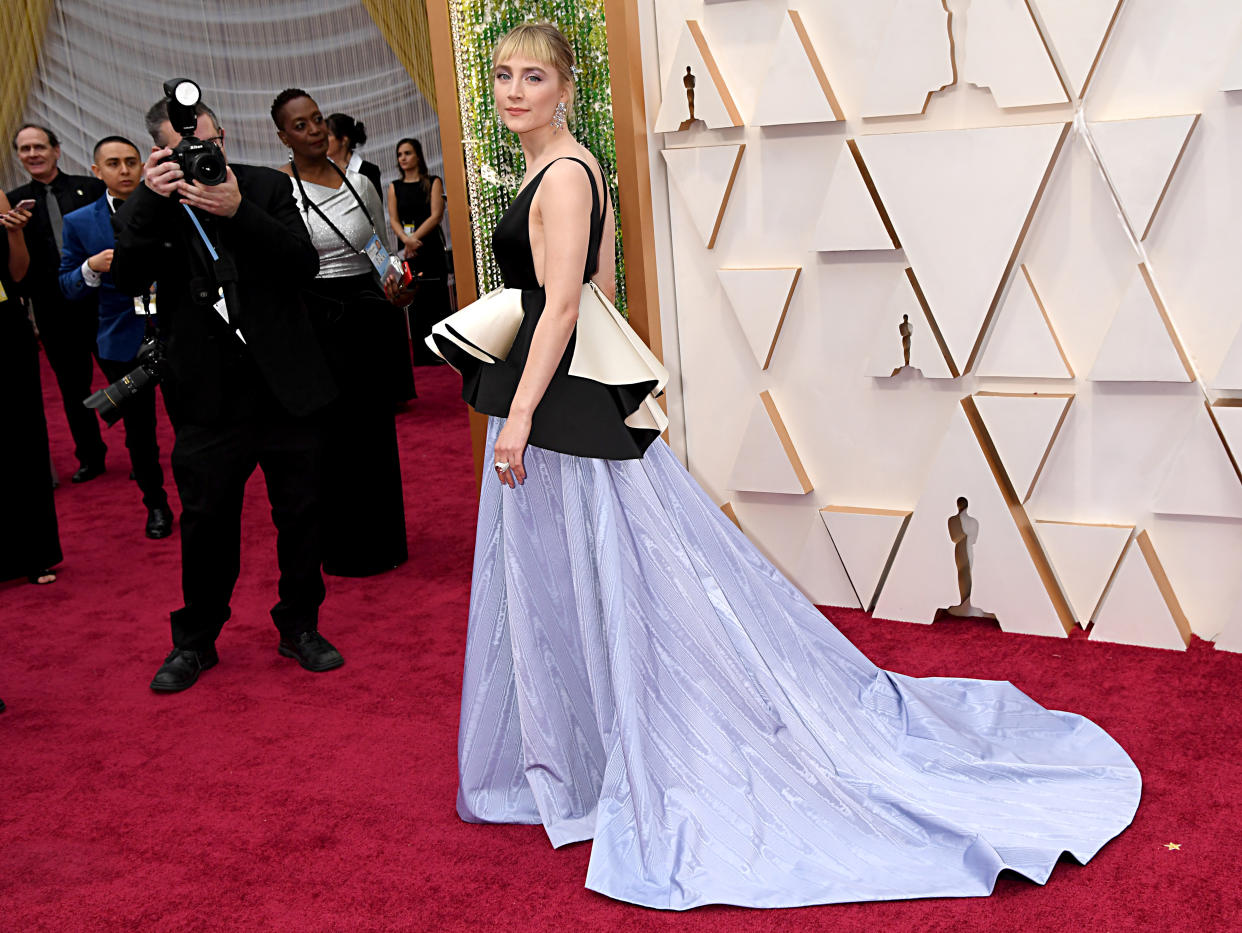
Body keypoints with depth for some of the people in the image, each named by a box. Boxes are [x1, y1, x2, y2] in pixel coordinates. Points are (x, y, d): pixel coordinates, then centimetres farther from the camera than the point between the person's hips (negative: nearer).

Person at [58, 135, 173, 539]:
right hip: (123, 341, 1)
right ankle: (155, 505, 28)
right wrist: (92, 268, -15)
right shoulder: (79, 223, 3)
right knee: (138, 430, 11)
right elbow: (68, 288, 4)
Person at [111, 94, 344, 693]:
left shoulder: (267, 187, 1)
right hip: (208, 396, 0)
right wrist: (152, 200, -22)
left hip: (286, 385, 1)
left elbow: (305, 265, -10)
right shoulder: (146, 209, 2)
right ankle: (195, 641, 25)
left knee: (300, 512, 10)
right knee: (205, 520, 7)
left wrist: (239, 211, -22)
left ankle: (299, 628, 28)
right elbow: (128, 280, -13)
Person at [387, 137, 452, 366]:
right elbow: (393, 220, 4)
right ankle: (422, 359, 2)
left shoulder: (433, 182, 5)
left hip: (431, 247, -2)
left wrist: (415, 237, -16)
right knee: (415, 304, -1)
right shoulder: (394, 187, 12)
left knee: (438, 300, -3)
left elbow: (436, 215, -5)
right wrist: (406, 239, -16)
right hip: (408, 252, 2)